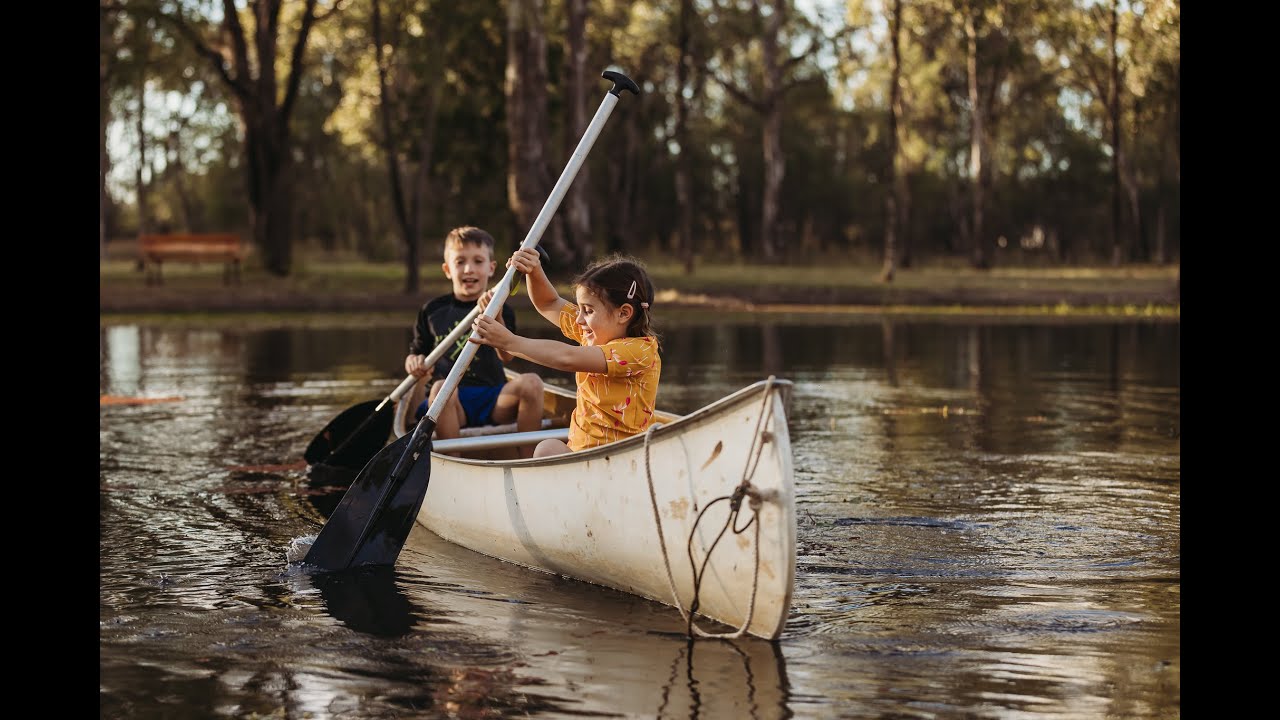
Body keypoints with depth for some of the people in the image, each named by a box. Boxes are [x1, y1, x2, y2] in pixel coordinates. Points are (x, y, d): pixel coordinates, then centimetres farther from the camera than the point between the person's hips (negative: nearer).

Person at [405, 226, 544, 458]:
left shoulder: (502, 310, 8)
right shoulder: (433, 312, 11)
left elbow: (506, 356, -10)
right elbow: (415, 354, 16)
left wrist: (495, 318, -28)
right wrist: (414, 363, -10)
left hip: (494, 403, 1)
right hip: (452, 404, -1)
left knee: (530, 382, -27)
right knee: (441, 387, -35)